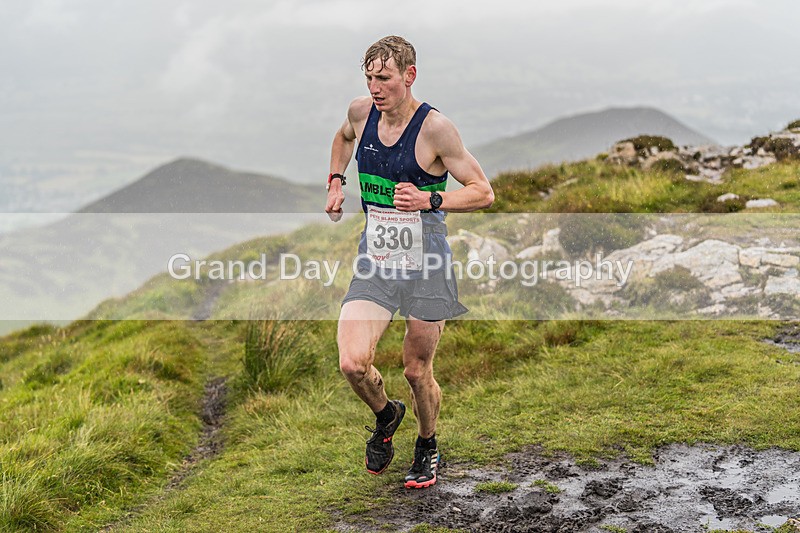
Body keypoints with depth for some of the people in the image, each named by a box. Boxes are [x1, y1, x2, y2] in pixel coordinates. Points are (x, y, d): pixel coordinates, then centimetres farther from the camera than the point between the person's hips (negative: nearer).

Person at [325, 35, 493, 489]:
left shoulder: (435, 127, -14)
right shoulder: (361, 112, 1)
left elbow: (484, 193, -10)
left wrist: (428, 200, -23)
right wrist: (336, 180, 13)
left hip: (425, 267, -3)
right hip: (374, 264, 4)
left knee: (418, 372, 7)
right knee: (352, 364, -12)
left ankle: (428, 447, 37)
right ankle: (386, 416, 22)